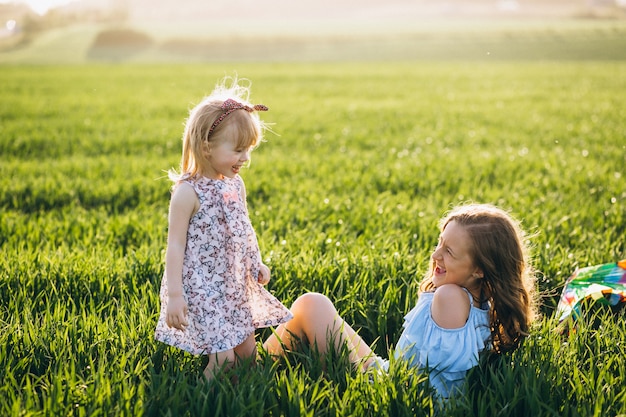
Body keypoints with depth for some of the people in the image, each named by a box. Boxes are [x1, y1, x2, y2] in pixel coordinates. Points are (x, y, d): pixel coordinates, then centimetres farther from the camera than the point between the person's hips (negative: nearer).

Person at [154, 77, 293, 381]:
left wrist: (257, 265, 17)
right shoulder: (188, 192, -17)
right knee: (223, 358, -9)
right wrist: (174, 295, -19)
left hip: (235, 286, 8)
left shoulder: (236, 185, 6)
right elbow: (176, 244, -16)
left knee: (247, 351, 12)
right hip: (201, 289, -7)